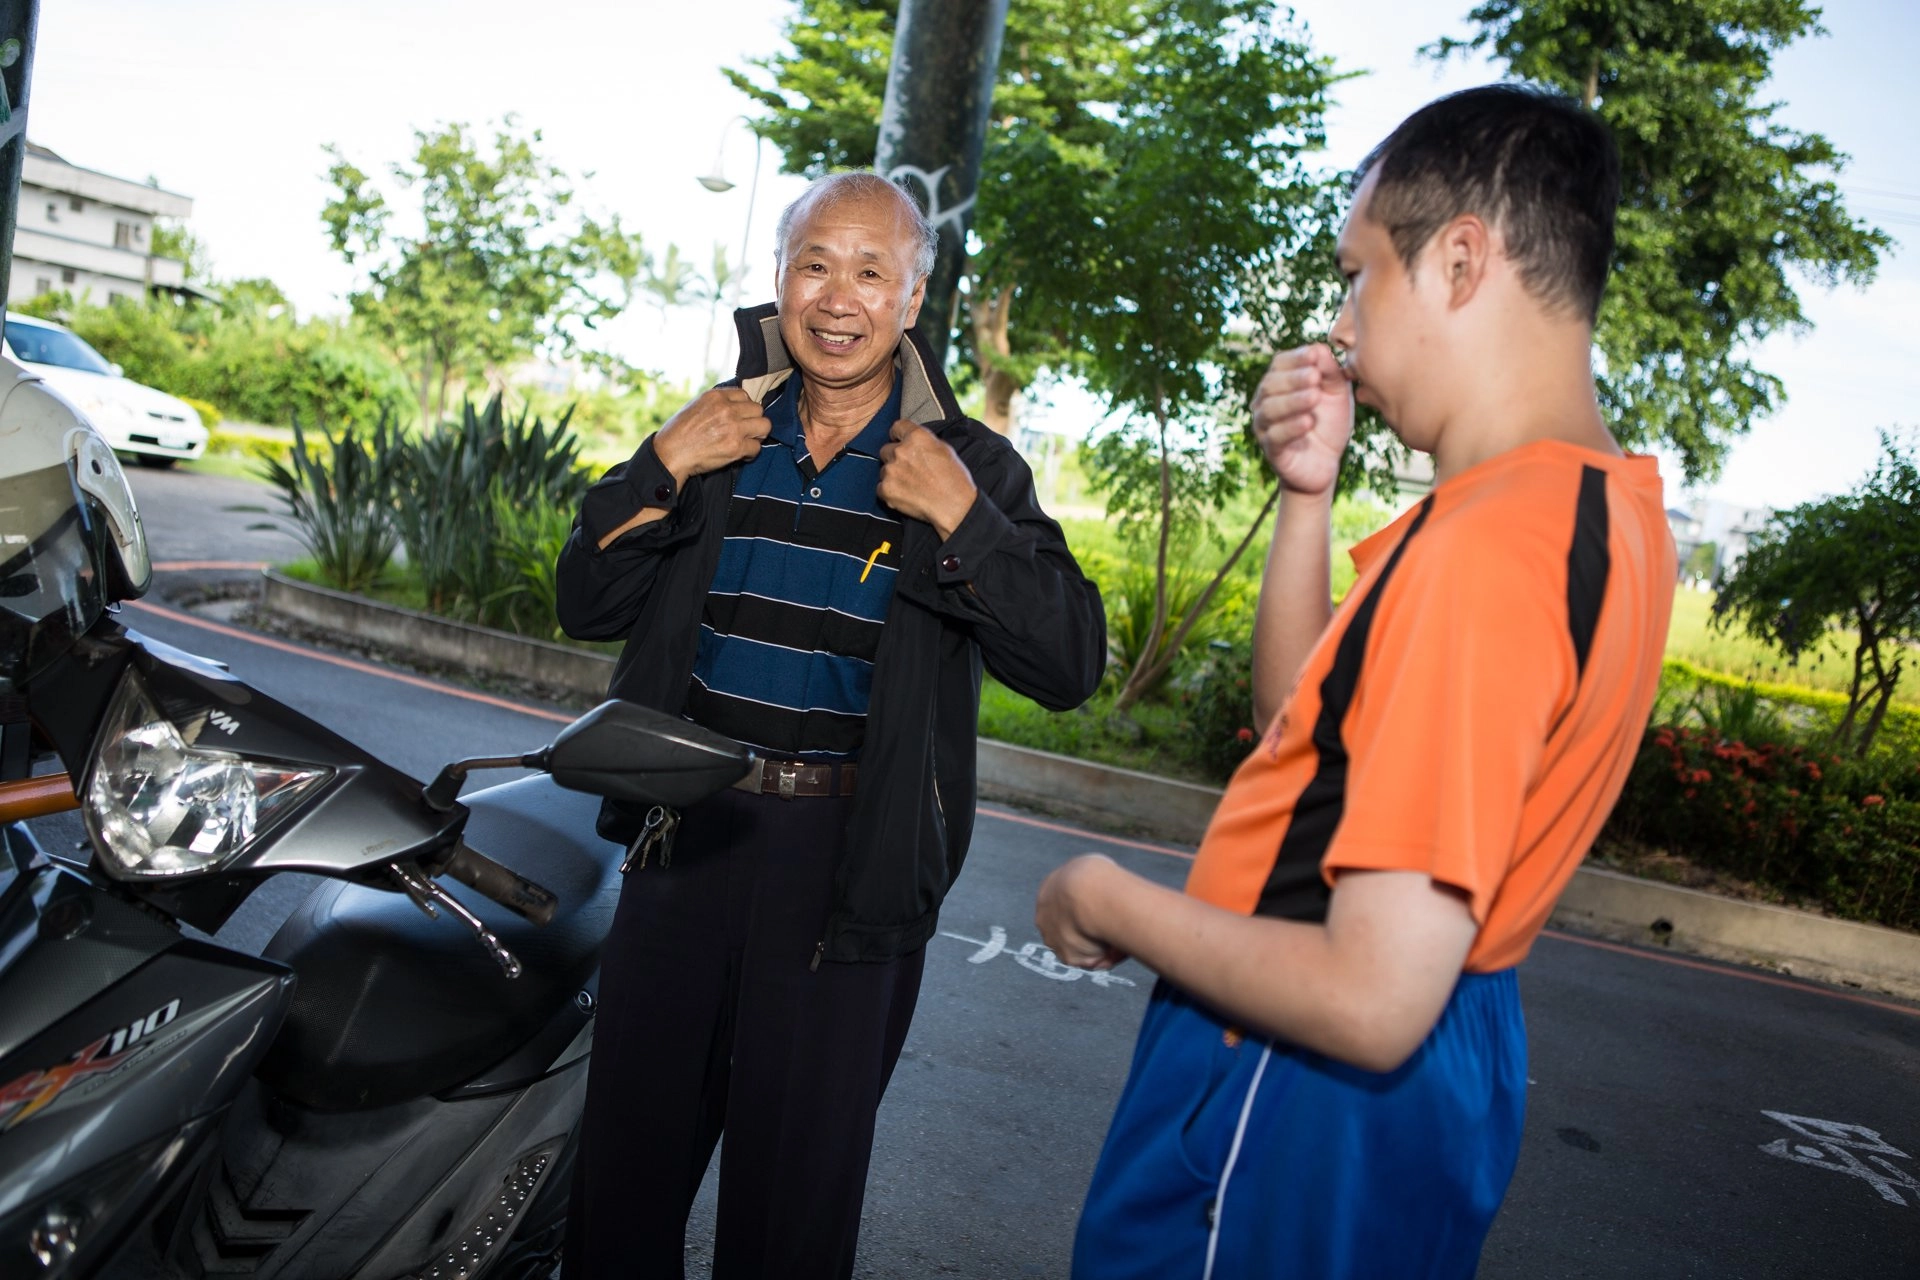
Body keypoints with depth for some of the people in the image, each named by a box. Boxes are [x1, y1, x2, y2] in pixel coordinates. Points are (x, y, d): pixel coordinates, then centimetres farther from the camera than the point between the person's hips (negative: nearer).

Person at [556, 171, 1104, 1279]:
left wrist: (961, 519, -20)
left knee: (798, 1167, 12)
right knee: (631, 1137, 17)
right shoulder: (721, 430, 8)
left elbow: (1070, 668, -11)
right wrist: (664, 467, -8)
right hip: (689, 826, 3)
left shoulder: (972, 466, -2)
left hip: (853, 854, -3)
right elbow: (588, 607, 5)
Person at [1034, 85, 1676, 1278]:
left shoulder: (1488, 546, -28)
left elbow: (1373, 1001, -30)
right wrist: (1309, 493, -1)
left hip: (1301, 1084, -9)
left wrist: (1109, 902, -16)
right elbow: (1305, 717, 9)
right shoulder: (1609, 505, 3)